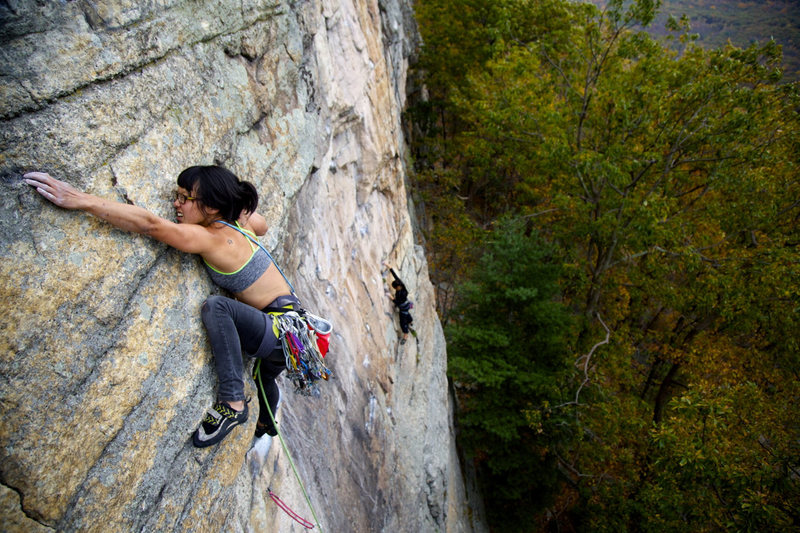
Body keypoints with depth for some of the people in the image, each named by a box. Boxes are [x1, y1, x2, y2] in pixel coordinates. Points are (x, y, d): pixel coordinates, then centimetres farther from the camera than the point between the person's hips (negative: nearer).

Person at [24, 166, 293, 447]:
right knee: (263, 376, 38)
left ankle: (233, 404, -25)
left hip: (284, 330, -10)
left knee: (216, 305, -34)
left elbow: (149, 224, -34)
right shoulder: (238, 222, -1)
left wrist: (82, 200, -35)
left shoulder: (212, 239, -23)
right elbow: (262, 224, 22)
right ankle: (266, 427, 69)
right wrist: (232, 195, 14)